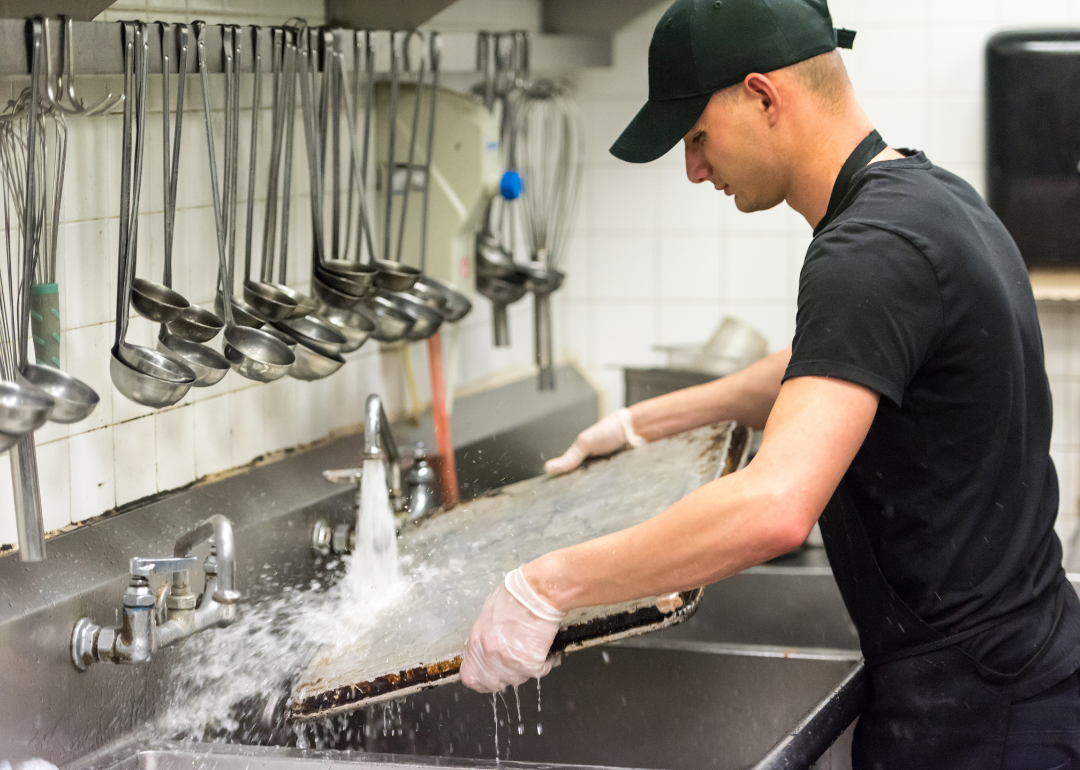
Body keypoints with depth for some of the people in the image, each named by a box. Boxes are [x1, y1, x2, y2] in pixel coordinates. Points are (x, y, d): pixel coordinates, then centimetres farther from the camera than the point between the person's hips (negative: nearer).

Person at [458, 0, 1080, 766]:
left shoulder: (872, 252, -23)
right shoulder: (929, 197, 9)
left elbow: (774, 507, -35)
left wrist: (546, 587, -29)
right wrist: (648, 422, 30)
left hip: (969, 707, -10)